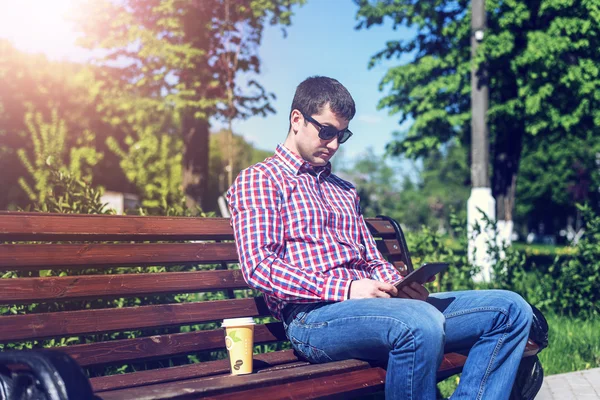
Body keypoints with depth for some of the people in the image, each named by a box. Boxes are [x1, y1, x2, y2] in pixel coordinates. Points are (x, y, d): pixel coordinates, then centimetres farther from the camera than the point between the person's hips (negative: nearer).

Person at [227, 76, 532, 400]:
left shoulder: (345, 191, 29)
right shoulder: (257, 180, 6)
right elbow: (258, 266, -7)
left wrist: (401, 286, 1)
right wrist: (346, 288, -16)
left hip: (371, 302, 8)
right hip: (315, 313, -7)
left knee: (510, 308, -6)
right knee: (421, 324, -38)